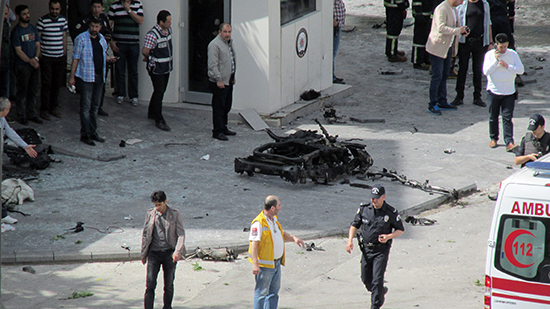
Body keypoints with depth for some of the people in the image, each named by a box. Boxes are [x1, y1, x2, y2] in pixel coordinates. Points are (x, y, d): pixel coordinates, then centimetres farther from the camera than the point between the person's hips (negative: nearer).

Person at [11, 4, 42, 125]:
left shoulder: (33, 28, 9)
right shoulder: (16, 31, -9)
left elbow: (37, 45, 10)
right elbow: (18, 51, -12)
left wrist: (36, 58, -8)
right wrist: (30, 61, -20)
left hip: (34, 64, 6)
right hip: (22, 65, -6)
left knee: (33, 91, 10)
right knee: (22, 92, 0)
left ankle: (31, 114, 20)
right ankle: (21, 116, 9)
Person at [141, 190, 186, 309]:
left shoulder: (175, 214, -3)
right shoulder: (150, 214, 5)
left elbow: (181, 234, -3)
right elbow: (145, 234, 12)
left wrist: (177, 252, -16)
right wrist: (143, 253, 13)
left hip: (169, 253, -1)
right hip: (154, 252, 1)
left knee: (169, 284, 7)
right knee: (150, 283, -9)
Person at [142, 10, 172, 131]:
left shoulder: (168, 30, 5)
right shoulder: (153, 35, -23)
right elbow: (145, 51, -30)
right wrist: (148, 57, -8)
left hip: (166, 67, 8)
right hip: (156, 68, -8)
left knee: (161, 91, 17)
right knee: (158, 92, -6)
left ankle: (152, 113, 33)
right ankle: (159, 120, -2)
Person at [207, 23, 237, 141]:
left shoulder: (229, 43, 15)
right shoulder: (215, 45, -15)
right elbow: (213, 65, -20)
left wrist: (233, 77, 25)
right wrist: (218, 80, -22)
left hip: (228, 81, 9)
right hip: (219, 82, -9)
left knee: (227, 106, 15)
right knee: (219, 107, -5)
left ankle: (223, 128, 26)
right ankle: (217, 131, -2)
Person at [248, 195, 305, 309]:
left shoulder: (274, 220, 11)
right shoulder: (259, 223, -18)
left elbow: (282, 233, 27)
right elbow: (253, 244, -22)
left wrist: (293, 238, 8)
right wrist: (255, 264, -28)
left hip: (276, 263, 9)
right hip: (264, 264, -9)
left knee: (274, 291, 16)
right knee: (261, 293, -1)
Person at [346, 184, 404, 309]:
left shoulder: (391, 213, -8)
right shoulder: (364, 209, 0)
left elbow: (400, 229, 2)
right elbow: (354, 225, 9)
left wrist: (388, 237, -17)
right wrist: (350, 240, -7)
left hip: (381, 250, -4)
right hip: (366, 249, 4)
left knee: (377, 279, -10)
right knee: (366, 279, 11)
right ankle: (381, 291, 40)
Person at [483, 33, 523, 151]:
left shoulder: (513, 54, 0)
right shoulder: (489, 54, -2)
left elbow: (520, 70, -6)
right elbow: (486, 71, -12)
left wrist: (507, 66, -18)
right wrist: (496, 60, -18)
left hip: (509, 92, 0)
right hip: (493, 91, 0)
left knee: (507, 118, -5)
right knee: (493, 117, 11)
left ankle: (509, 142, -10)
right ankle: (493, 138, 28)